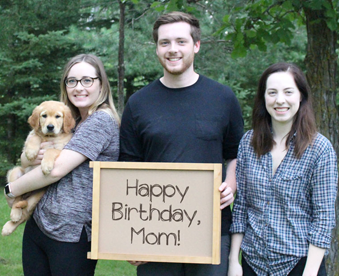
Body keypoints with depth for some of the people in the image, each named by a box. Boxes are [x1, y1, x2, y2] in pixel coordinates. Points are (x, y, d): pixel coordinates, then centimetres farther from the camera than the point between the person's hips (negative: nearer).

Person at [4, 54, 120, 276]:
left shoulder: (101, 121, -12)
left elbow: (56, 170, -17)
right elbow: (25, 159, 15)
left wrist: (13, 189, -3)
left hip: (72, 236, -8)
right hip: (37, 225, 8)